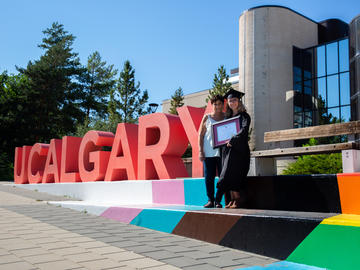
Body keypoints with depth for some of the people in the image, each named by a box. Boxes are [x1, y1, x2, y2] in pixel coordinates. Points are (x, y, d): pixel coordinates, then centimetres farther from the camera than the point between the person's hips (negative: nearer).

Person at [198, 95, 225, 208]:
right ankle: (210, 200, 12)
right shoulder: (207, 117, 8)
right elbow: (201, 135, 7)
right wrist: (200, 151, -1)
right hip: (208, 152, 0)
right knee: (209, 177, 2)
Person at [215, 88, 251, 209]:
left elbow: (244, 131, -15)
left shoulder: (244, 116, -1)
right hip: (227, 149, 6)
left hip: (239, 149, -6)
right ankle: (233, 199, 7)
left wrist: (232, 140, -20)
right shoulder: (227, 117, 18)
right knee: (231, 176, 3)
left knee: (235, 175, -10)